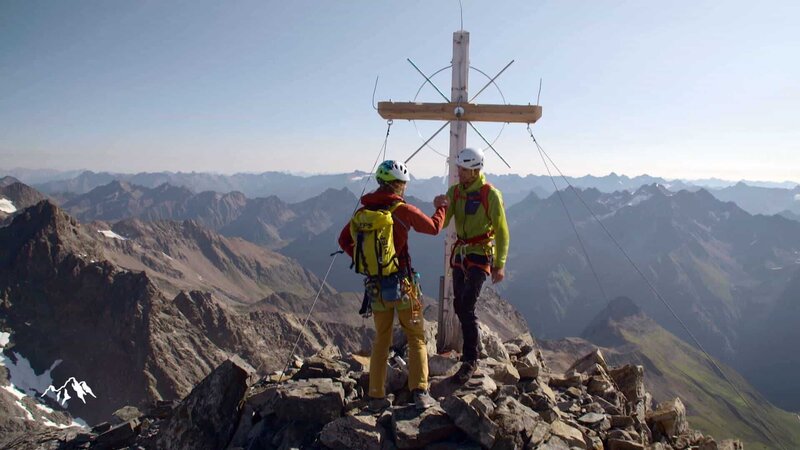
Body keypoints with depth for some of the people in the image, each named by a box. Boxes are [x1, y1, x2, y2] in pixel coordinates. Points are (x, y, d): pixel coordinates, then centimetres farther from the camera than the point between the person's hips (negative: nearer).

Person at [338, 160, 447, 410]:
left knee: (381, 341, 16)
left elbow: (344, 241, 12)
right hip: (402, 284, -4)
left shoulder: (363, 212, 2)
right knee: (416, 338, 9)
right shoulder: (403, 210, -11)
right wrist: (441, 207, 21)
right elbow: (434, 228, 4)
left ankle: (376, 397, 18)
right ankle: (420, 392, 2)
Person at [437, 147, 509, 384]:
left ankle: (470, 360, -5)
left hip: (481, 255, -6)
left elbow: (501, 231, -9)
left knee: (467, 307, -15)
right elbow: (442, 225, -6)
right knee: (459, 306, 11)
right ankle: (472, 347, 31)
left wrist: (500, 264, -12)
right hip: (460, 254, 6)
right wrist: (441, 207, -27)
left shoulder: (490, 194, -13)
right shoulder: (454, 191, 2)